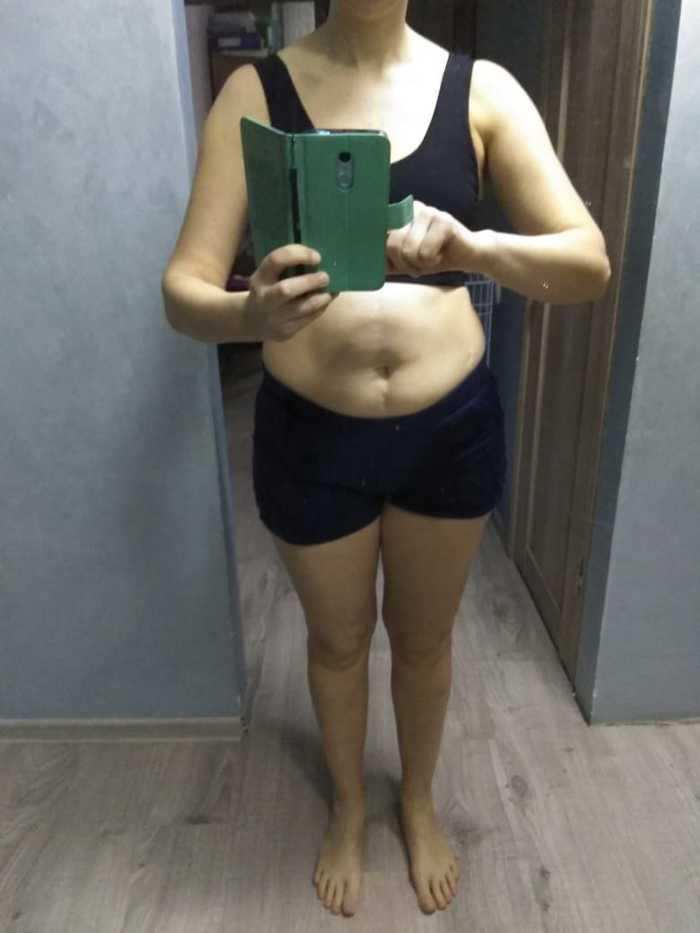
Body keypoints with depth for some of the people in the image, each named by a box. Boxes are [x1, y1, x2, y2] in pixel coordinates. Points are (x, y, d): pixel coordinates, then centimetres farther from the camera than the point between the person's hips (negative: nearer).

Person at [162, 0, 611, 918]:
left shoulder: (482, 88, -2)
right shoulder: (256, 90, -4)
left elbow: (589, 264, -10)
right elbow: (182, 288, -11)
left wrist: (470, 247, -30)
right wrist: (250, 312, -34)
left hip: (452, 426, 1)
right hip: (310, 434, 0)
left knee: (424, 637, 20)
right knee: (338, 639, 20)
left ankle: (419, 802, 52)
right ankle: (348, 807, 51)